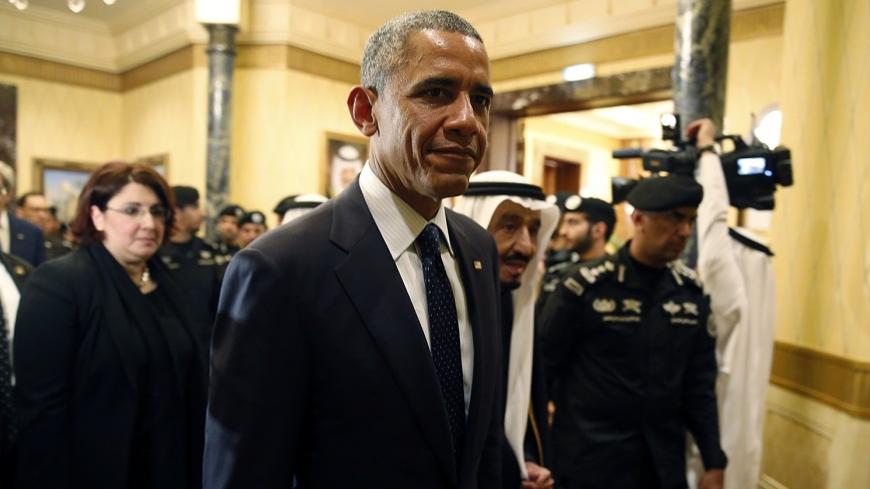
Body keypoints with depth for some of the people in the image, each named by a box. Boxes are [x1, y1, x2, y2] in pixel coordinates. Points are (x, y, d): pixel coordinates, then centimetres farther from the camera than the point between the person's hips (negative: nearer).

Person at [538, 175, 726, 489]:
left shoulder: (692, 291, 1)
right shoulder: (585, 284, -13)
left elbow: (700, 385, 6)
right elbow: (543, 367, -10)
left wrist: (714, 463, 5)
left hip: (665, 463, 5)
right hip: (589, 462, -4)